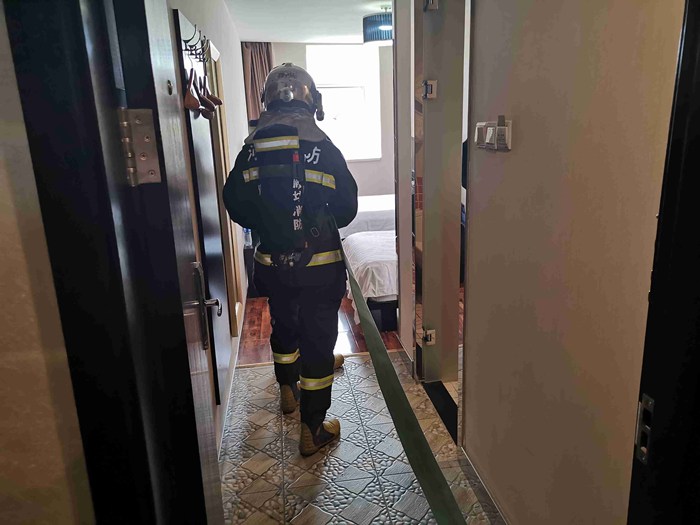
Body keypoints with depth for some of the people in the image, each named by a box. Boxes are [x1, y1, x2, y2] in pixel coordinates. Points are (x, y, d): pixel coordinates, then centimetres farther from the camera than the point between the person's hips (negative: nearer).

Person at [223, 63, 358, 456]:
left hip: (273, 264, 4)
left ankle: (288, 392, 48)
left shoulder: (252, 150, -4)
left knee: (284, 326, 25)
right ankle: (313, 430, 18)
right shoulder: (323, 148, -13)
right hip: (320, 266, -4)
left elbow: (236, 205, 2)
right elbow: (347, 209, -8)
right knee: (318, 340, 7)